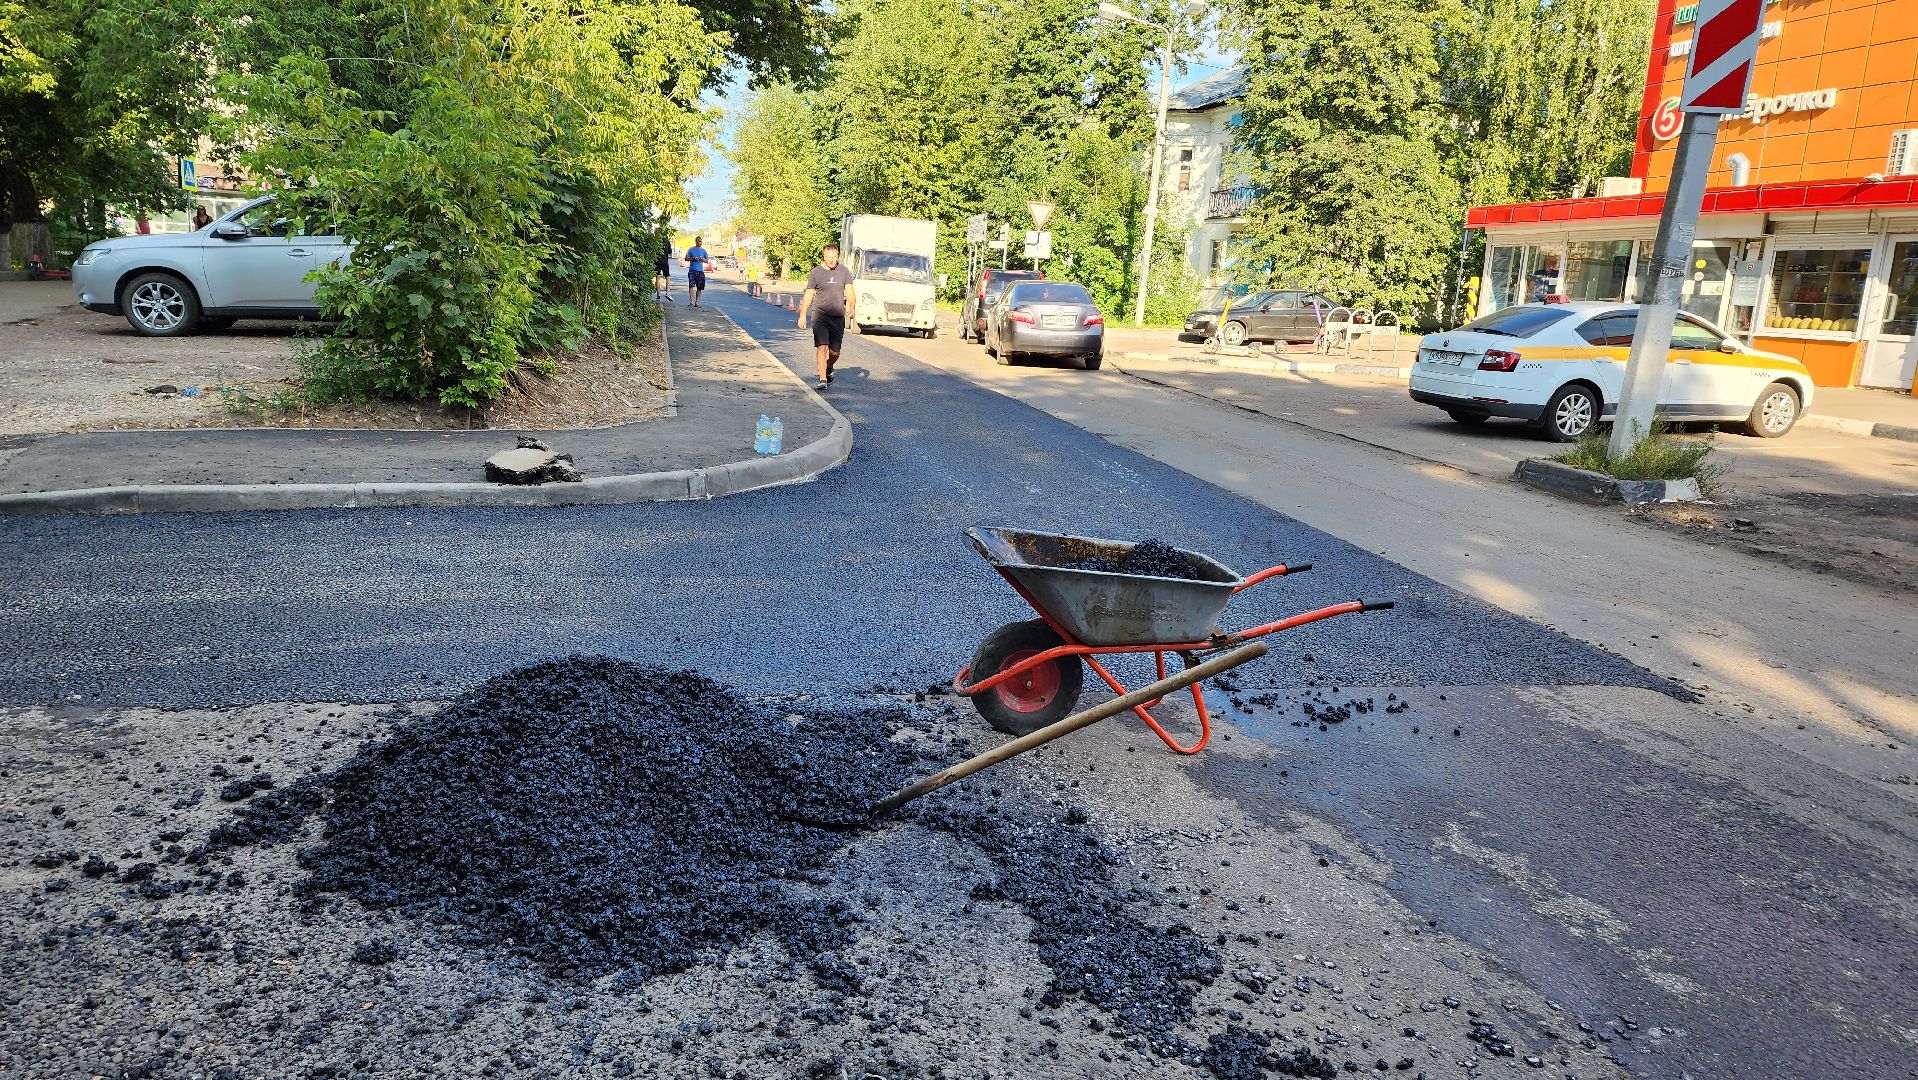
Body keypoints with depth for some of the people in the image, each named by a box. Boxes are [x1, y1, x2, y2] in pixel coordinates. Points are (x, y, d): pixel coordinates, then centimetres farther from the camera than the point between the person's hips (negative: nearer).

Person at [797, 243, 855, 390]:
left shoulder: (844, 272, 6)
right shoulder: (816, 272, 2)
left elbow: (849, 291, 0)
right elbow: (808, 295, 6)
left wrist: (851, 307, -18)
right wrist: (802, 315, 1)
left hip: (838, 317, 2)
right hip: (820, 315, -2)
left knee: (835, 352, 7)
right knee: (822, 347, -15)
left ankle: (828, 369, 39)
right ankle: (823, 380, -14)